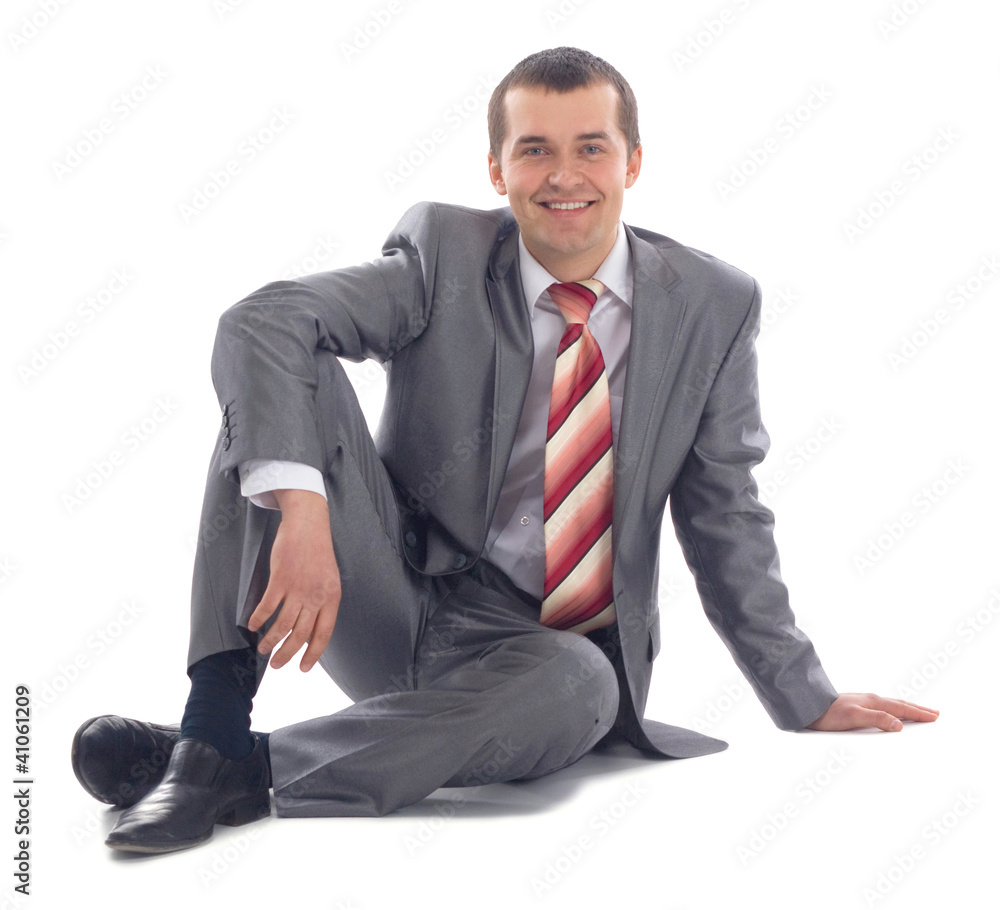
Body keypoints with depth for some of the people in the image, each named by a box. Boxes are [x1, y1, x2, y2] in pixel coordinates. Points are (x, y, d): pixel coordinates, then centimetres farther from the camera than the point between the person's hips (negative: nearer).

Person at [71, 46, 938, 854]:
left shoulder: (712, 306, 1)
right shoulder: (444, 253, -4)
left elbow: (726, 521, 7)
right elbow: (260, 323, -20)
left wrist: (809, 701, 3)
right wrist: (300, 505, -37)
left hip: (560, 647, 0)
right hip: (394, 610, 0)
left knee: (579, 684, -38)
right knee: (288, 376, -21)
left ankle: (247, 768, -32)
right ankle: (215, 728, -31)